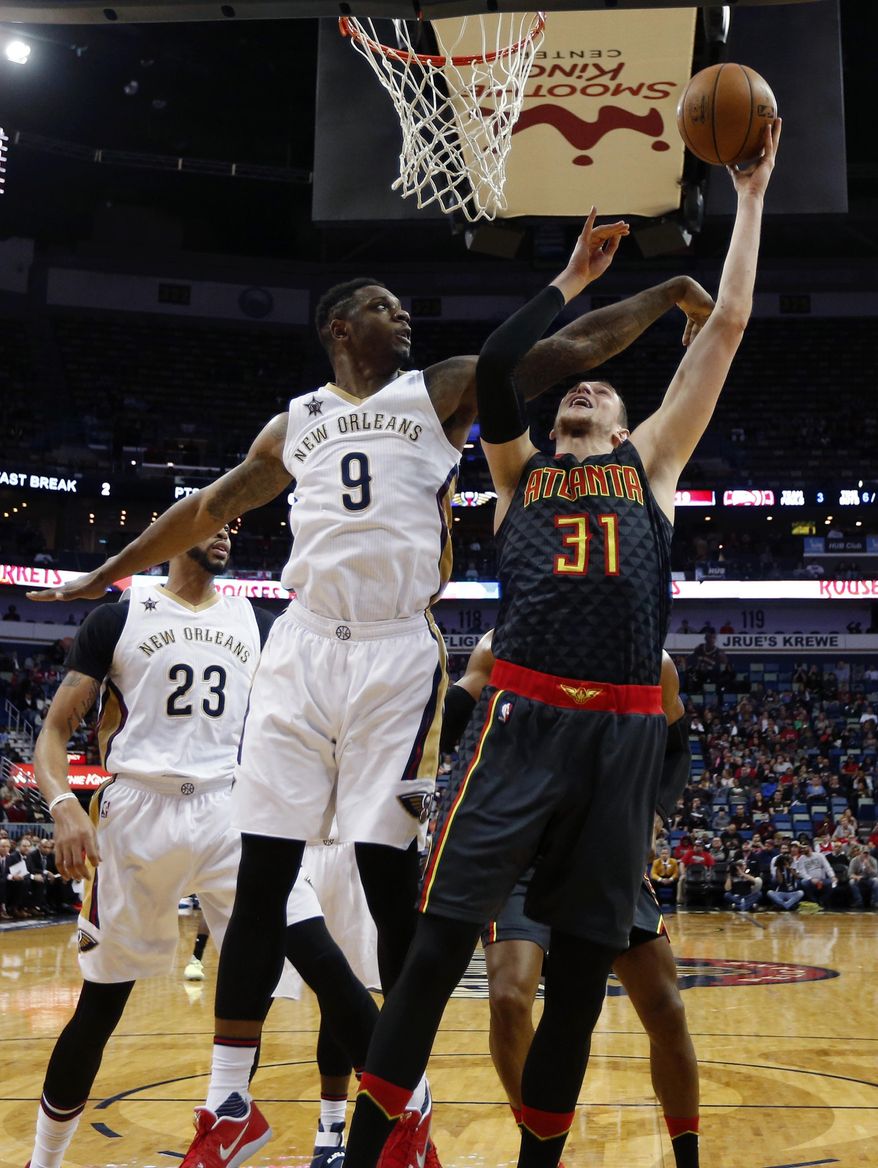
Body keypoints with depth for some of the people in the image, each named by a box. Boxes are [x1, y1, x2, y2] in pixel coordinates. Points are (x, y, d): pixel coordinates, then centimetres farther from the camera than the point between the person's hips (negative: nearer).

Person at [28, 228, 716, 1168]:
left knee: (390, 879, -3)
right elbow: (210, 506, 26)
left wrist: (665, 292, 0)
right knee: (261, 879, 1)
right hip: (303, 649, 3)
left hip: (396, 656, -3)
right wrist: (103, 577, 29)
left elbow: (563, 350, 6)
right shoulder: (295, 424, 20)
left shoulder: (442, 391, 11)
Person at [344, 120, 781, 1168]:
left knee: (580, 971, 7)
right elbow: (492, 370, 2)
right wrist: (574, 276, 9)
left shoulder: (650, 462, 20)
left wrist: (750, 198, 20)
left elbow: (726, 327, 18)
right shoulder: (521, 471, 19)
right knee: (438, 943, -5)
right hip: (525, 718, -1)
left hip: (626, 730, 2)